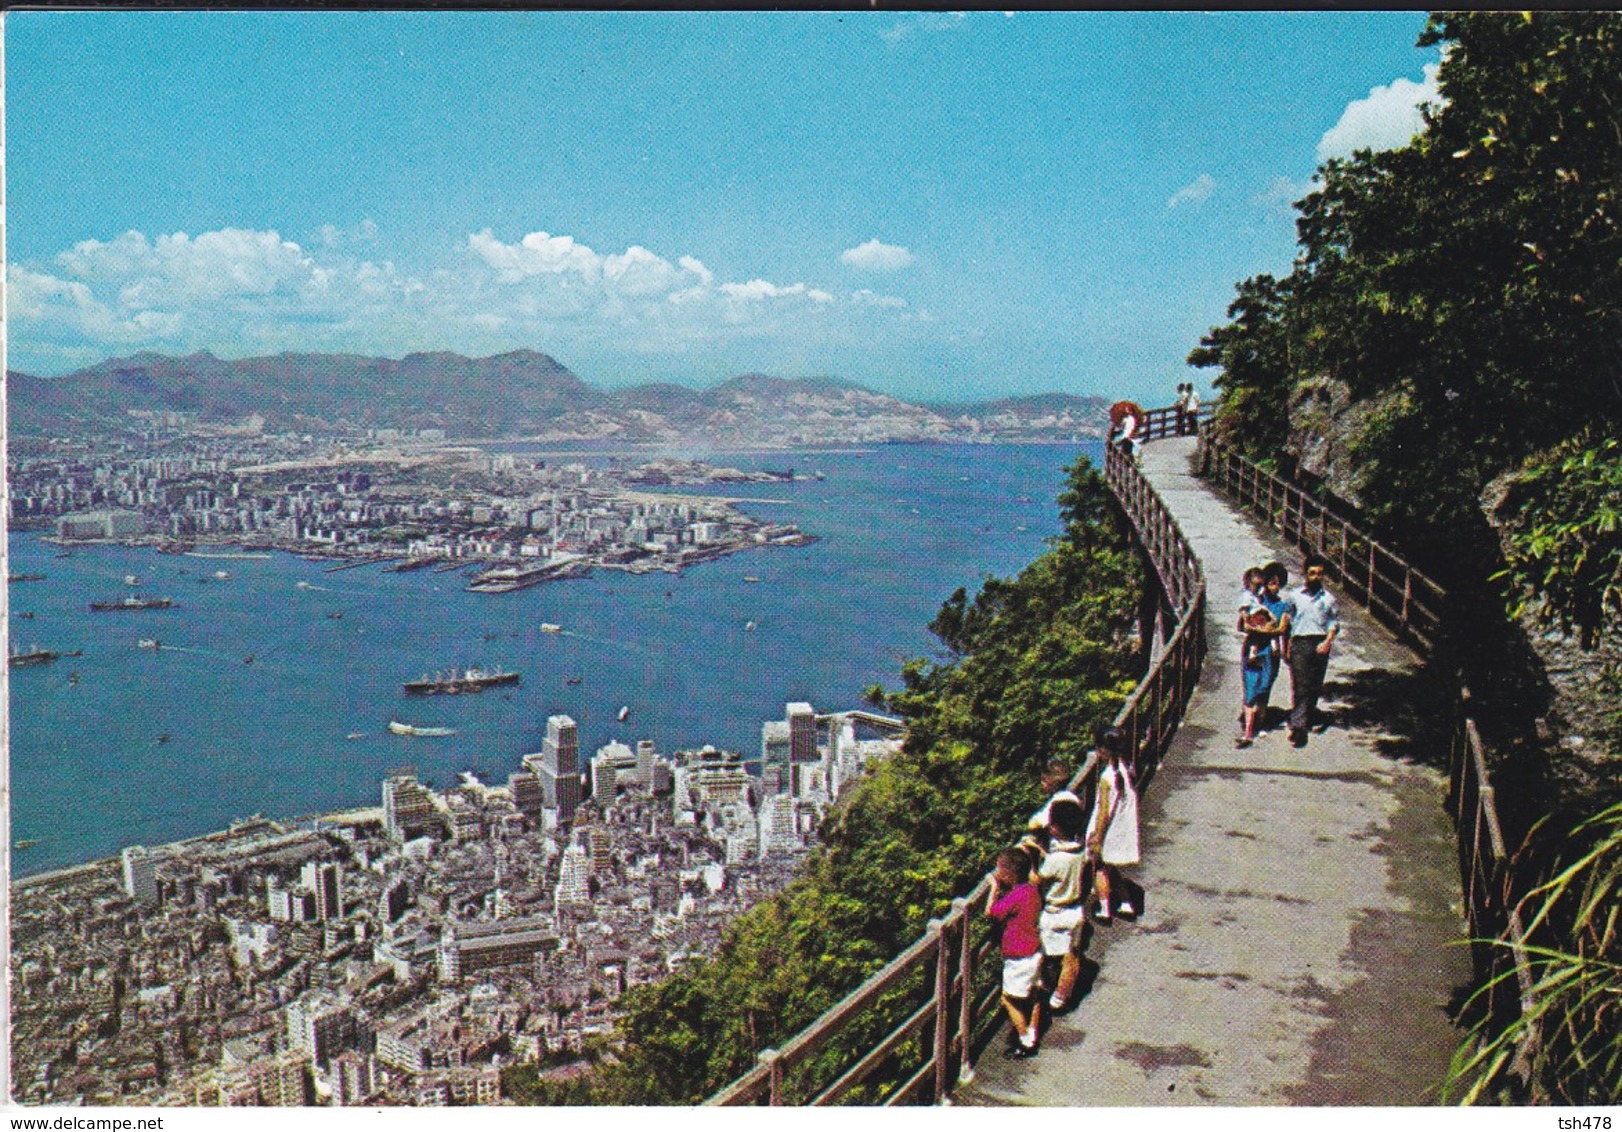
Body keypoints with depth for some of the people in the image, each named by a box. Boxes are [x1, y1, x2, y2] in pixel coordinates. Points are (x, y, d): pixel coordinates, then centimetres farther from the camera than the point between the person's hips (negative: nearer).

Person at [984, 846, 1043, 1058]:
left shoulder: (1016, 896, -28)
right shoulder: (1031, 890, -1)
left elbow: (989, 912, -21)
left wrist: (994, 886, -14)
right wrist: (1001, 889, 3)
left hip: (1020, 958, -9)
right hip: (1034, 952, 9)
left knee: (1009, 999, 5)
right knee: (1031, 996, 20)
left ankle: (1026, 1043, 14)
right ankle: (1032, 1038, 33)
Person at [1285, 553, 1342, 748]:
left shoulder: (1328, 598, 9)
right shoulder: (1295, 596, 7)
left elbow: (1335, 623, 9)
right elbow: (1287, 623, 9)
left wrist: (1328, 642, -8)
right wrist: (1286, 649, 6)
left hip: (1320, 645, 2)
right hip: (1299, 643, -2)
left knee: (1315, 686, 4)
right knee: (1299, 686, -10)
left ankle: (1306, 719, 19)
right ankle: (1298, 727, -14)